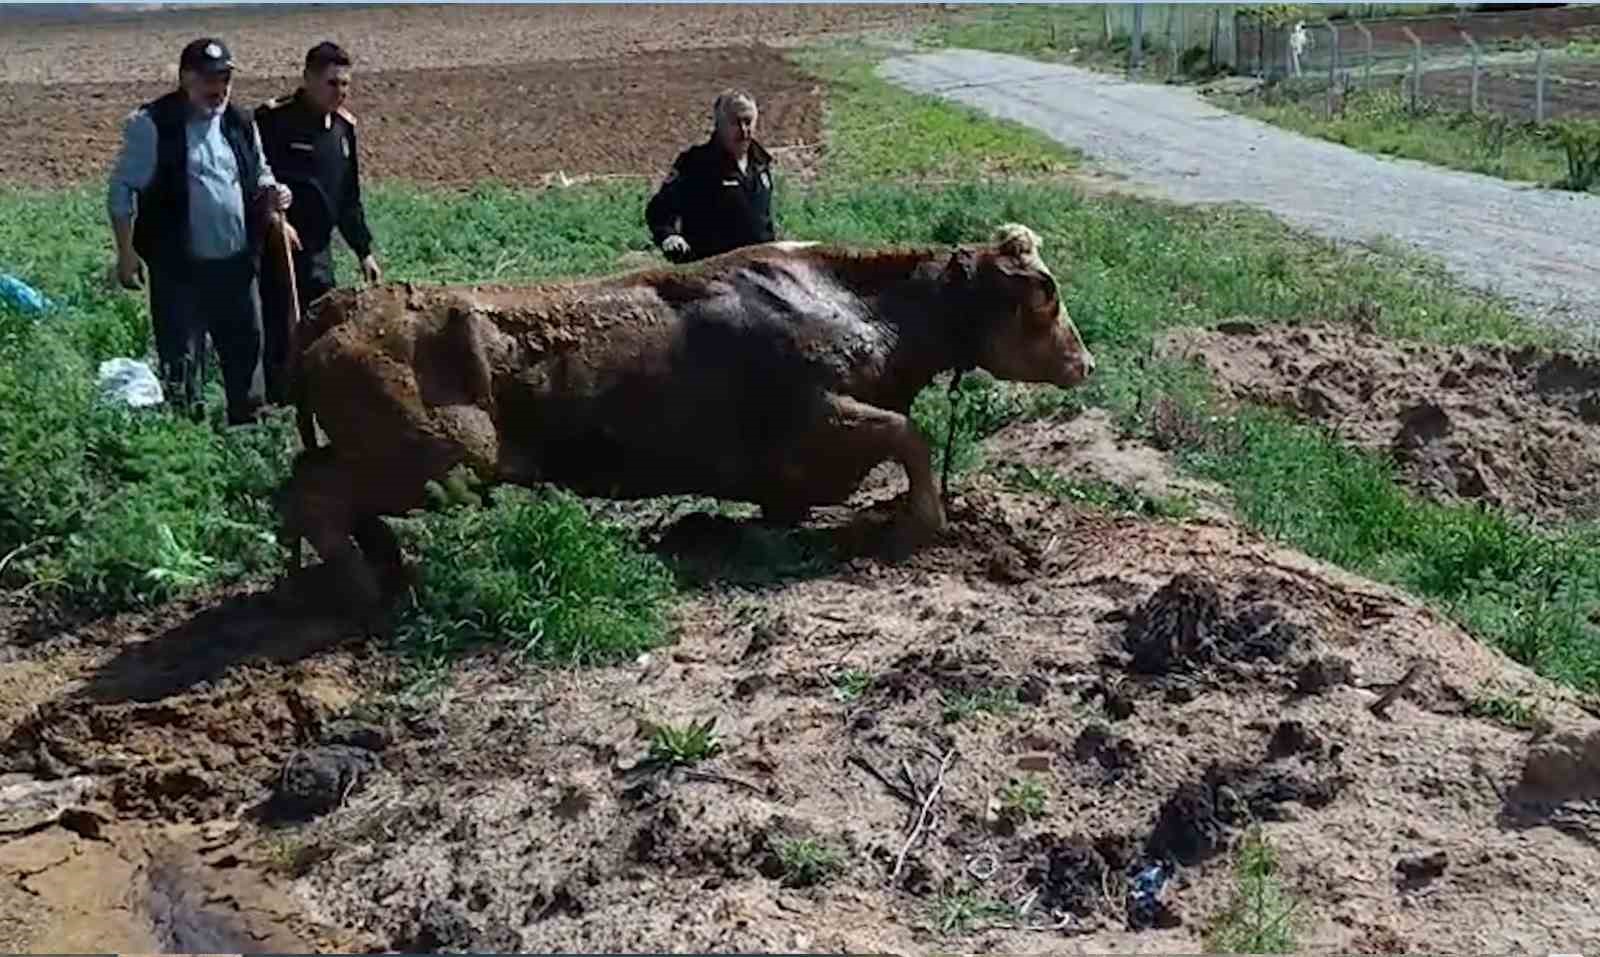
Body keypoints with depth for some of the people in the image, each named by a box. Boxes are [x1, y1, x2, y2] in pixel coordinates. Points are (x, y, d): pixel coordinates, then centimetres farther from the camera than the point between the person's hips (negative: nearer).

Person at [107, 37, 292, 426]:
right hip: (179, 267, -5)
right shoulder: (152, 125, -8)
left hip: (237, 262, 5)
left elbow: (259, 175, 21)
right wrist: (127, 253, -8)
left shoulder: (240, 123, 8)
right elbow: (123, 190, -5)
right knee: (180, 361, 1)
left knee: (246, 349, 14)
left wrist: (271, 193, -3)